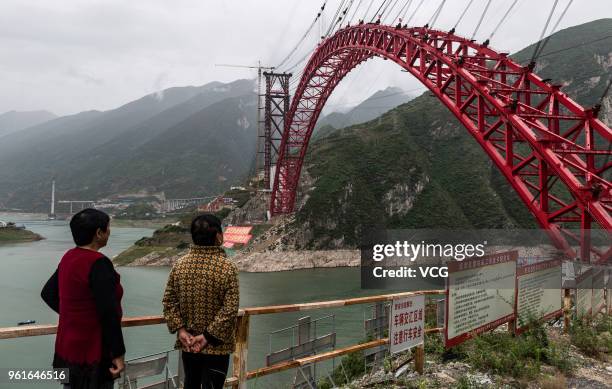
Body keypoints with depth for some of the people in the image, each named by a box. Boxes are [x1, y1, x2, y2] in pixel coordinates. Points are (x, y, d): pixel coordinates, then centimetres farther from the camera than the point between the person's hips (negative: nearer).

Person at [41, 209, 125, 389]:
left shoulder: (68, 257, 4)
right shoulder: (98, 263, -22)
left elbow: (48, 293, 17)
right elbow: (109, 313, -24)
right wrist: (118, 354, -18)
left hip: (68, 348, 9)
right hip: (91, 353, -9)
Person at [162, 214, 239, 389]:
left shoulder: (180, 265, -3)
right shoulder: (227, 268, -16)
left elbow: (169, 301, -3)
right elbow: (229, 310, -20)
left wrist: (180, 329, -5)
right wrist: (208, 336, -16)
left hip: (188, 344, 4)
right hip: (216, 346, -4)